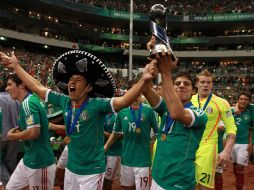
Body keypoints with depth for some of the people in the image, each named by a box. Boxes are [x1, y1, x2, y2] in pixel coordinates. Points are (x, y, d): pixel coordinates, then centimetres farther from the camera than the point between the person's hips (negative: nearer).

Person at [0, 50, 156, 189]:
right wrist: (16, 66, 11)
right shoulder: (65, 102, -4)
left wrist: (143, 80, -51)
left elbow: (124, 101, -36)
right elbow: (37, 88, 5)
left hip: (92, 171, -6)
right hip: (71, 168, 6)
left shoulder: (97, 104, -21)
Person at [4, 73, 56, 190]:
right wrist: (19, 130, 5)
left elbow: (34, 132, -29)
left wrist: (12, 136, -12)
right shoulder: (31, 100, 9)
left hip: (39, 163, -9)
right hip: (28, 160, 10)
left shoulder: (27, 103, -20)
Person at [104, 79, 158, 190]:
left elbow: (158, 132, -2)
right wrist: (104, 148, 9)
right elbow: (116, 133, 12)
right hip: (126, 158, 4)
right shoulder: (122, 112, 1)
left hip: (142, 159, -3)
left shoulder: (148, 110, -8)